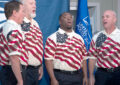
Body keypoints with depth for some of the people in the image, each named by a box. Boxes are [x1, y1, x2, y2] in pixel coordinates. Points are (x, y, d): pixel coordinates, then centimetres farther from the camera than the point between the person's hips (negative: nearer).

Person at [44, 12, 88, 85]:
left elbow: (83, 59, 15)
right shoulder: (53, 38, -4)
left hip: (77, 76, 5)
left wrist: (85, 76, 10)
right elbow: (48, 60, -9)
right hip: (61, 76, -5)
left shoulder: (79, 38, 13)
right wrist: (53, 79, -15)